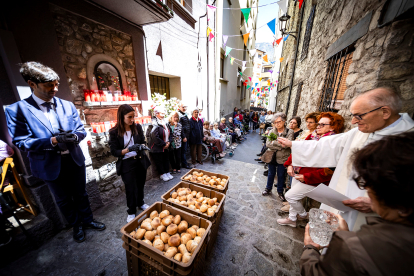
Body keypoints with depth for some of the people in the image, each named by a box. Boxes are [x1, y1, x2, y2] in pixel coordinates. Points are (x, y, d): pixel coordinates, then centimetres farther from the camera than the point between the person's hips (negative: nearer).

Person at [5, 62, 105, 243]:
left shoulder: (67, 105, 0)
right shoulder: (17, 110, -10)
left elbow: (81, 130, 1)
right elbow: (21, 142, -12)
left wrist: (73, 137, -21)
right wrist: (53, 141, -27)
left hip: (74, 159, 2)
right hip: (50, 165, -2)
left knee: (80, 194, 19)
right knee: (63, 199, 19)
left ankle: (87, 220, 41)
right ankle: (76, 225, 41)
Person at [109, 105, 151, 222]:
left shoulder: (137, 127, -4)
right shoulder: (114, 132, -11)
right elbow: (114, 152, -9)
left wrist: (142, 146, -19)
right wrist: (128, 150, -27)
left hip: (140, 161, 3)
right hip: (126, 164, -3)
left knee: (140, 184, 17)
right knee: (130, 188, 7)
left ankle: (140, 203, 44)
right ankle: (131, 212, 32)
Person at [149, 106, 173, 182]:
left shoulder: (165, 123, 6)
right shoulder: (155, 125, -19)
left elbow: (170, 133, 12)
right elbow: (155, 137, -27)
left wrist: (169, 142, -1)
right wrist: (164, 144, -18)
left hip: (165, 147, 7)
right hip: (157, 148, -7)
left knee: (166, 160, 16)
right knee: (159, 161, 7)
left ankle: (167, 172, 32)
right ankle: (162, 174, 25)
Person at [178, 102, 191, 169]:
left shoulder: (185, 114, 16)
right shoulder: (179, 115, -14)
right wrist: (184, 137, -18)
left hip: (187, 135, 9)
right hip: (184, 136, -9)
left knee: (185, 149, 16)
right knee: (183, 150, 1)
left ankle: (184, 162, 29)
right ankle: (184, 164, 12)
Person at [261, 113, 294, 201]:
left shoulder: (289, 132, -7)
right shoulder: (271, 131, -1)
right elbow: (268, 144, -13)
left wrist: (274, 142, -17)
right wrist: (280, 146, -19)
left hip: (282, 158, -2)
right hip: (272, 157, 2)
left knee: (281, 175, 13)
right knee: (271, 174, 18)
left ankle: (280, 192, 35)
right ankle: (268, 189, 38)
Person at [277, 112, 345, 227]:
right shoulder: (313, 136, 2)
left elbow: (328, 171, -23)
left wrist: (306, 177, -21)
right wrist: (290, 164, -3)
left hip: (312, 180, -7)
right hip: (297, 174, 7)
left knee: (290, 196, -2)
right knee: (293, 196, 18)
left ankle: (303, 214, 29)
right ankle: (292, 219, 41)